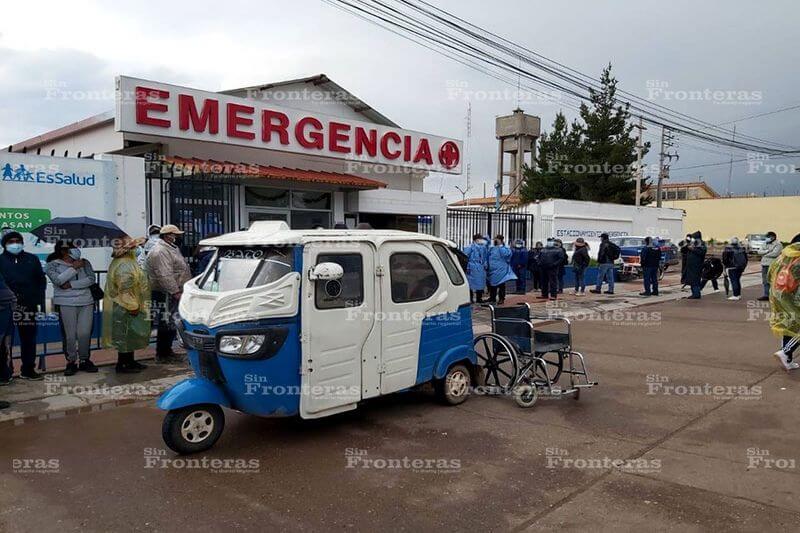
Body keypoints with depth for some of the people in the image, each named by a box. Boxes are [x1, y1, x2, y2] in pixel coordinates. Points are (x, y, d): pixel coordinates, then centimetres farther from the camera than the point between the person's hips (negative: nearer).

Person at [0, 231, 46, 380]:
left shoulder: (32, 259, 12)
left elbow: (41, 280, 12)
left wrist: (40, 301, 4)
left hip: (28, 305, 2)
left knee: (29, 339, 6)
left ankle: (28, 370, 16)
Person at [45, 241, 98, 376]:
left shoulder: (84, 263, 12)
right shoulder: (52, 265, 6)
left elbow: (92, 279, -1)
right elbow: (58, 280, -11)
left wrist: (71, 285, -8)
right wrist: (74, 268, -10)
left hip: (86, 302, 2)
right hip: (66, 304, -2)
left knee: (85, 333, -1)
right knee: (70, 335, -5)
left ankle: (84, 360, 14)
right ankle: (71, 362, 8)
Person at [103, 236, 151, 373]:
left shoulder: (126, 262, 12)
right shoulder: (124, 266, -23)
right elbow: (125, 289, -26)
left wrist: (135, 304, 23)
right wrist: (132, 306, -22)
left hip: (125, 307, 11)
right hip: (125, 309, -11)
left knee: (130, 336, 17)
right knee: (125, 336, -1)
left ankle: (130, 362, 26)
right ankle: (122, 365, 7)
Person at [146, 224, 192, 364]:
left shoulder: (171, 248, 17)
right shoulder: (160, 252, -18)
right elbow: (165, 276, -26)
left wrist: (178, 291, 24)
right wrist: (175, 292, -26)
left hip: (172, 293, 11)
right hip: (165, 295, -11)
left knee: (172, 325, 16)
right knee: (166, 325, -5)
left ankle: (167, 351, 27)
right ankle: (162, 355, 2)